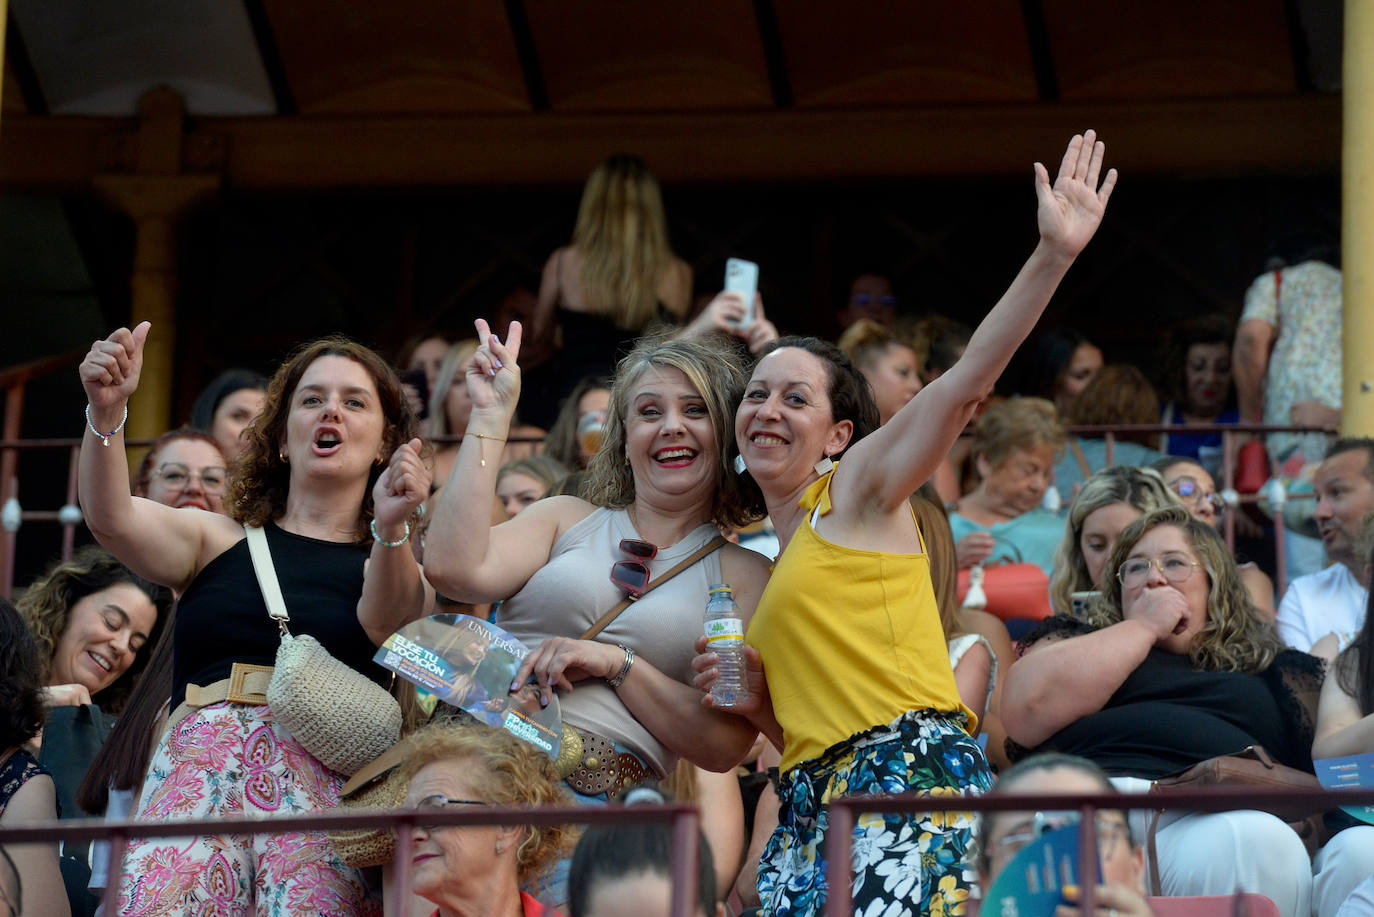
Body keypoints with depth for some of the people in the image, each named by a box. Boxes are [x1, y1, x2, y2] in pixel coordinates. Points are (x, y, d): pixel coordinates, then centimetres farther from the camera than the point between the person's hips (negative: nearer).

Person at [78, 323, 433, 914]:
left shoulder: (403, 568, 20)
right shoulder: (217, 541, 23)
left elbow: (384, 624, -3)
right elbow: (111, 520, 4)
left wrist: (391, 528, -24)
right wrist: (106, 411, -14)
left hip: (328, 774, 0)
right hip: (200, 760, 0)